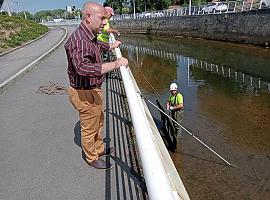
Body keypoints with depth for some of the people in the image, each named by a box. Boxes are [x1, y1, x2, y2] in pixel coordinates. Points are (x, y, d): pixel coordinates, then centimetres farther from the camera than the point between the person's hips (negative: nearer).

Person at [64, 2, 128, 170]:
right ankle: (92, 158, 34)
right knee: (89, 128, 10)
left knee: (99, 120, 26)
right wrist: (115, 64, -47)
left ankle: (99, 149, 49)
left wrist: (112, 46, 46)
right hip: (84, 93, -10)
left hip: (93, 89, 10)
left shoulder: (91, 37, 5)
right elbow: (83, 67, -47)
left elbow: (99, 46, 31)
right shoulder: (79, 40, -28)